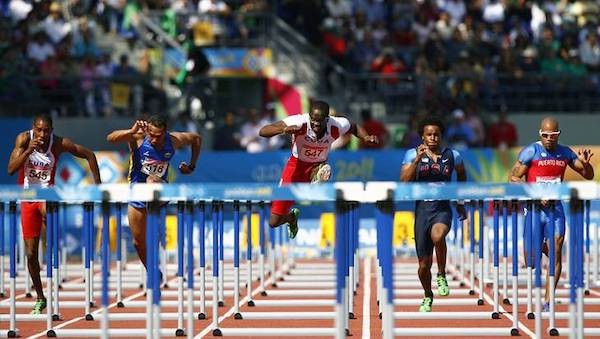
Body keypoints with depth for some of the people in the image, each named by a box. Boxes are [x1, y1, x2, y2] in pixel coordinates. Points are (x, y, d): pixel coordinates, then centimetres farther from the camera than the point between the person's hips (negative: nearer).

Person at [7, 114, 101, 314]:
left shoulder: (59, 144, -12)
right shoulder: (24, 139, -12)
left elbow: (89, 155, -1)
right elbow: (11, 169, -20)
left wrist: (97, 184, -5)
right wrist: (28, 151, -33)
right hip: (27, 198, 1)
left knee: (47, 210, -43)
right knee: (31, 253, 3)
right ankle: (40, 298, 16)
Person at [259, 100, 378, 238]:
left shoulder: (336, 126, -20)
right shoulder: (299, 122, -28)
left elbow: (354, 128, 5)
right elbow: (263, 131, -32)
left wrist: (366, 137, -15)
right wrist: (283, 129, -50)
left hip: (318, 167, 0)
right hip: (296, 166, 0)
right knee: (274, 222, 5)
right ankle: (292, 216, 35)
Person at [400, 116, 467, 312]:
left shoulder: (452, 155, 4)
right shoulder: (413, 154, 1)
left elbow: (461, 176, 23)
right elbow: (404, 181, -9)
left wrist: (460, 203, 25)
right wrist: (417, 160, -18)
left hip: (443, 208, -1)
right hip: (422, 208, 1)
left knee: (438, 235, -36)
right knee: (424, 263, 4)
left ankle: (442, 275, -13)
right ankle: (427, 296, 31)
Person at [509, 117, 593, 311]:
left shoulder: (565, 153, 6)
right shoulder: (530, 152, -6)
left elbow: (589, 175, 14)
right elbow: (513, 178, -7)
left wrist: (585, 163, -10)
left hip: (555, 208, 2)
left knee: (556, 253, -12)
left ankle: (548, 301, -8)